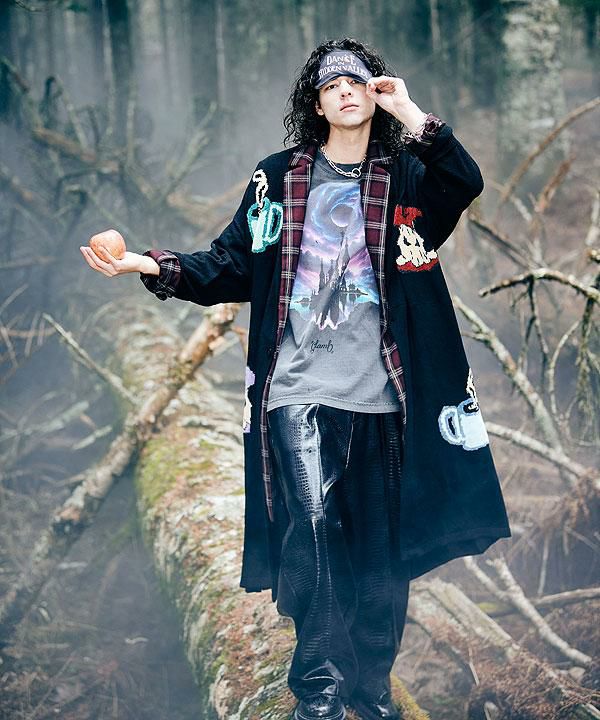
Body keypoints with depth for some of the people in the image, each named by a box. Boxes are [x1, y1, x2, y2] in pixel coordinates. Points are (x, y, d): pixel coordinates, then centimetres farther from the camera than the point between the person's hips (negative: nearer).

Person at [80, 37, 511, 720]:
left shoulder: (407, 175, 8)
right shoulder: (279, 177, 10)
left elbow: (466, 182, -13)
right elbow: (232, 266, 9)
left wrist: (411, 114, -11)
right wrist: (157, 267, -5)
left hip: (380, 393, 1)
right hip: (298, 389, -1)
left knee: (382, 543, 6)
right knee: (313, 530, -14)